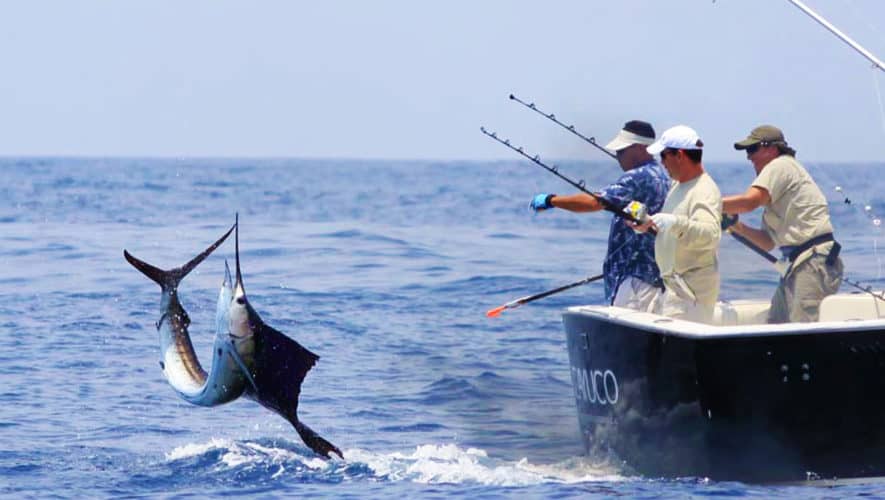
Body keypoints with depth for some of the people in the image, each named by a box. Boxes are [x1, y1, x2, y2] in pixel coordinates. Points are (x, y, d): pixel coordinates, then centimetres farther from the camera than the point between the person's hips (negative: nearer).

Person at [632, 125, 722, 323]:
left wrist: (676, 223, -47)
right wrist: (646, 224, 8)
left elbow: (710, 235, -33)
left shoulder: (705, 192, -17)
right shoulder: (678, 186, 15)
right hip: (673, 284, 10)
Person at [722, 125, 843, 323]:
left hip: (814, 262, -10)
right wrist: (739, 228, 9)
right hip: (797, 263, 10)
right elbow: (768, 242, 23)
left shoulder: (781, 166, -4)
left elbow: (749, 201, -20)